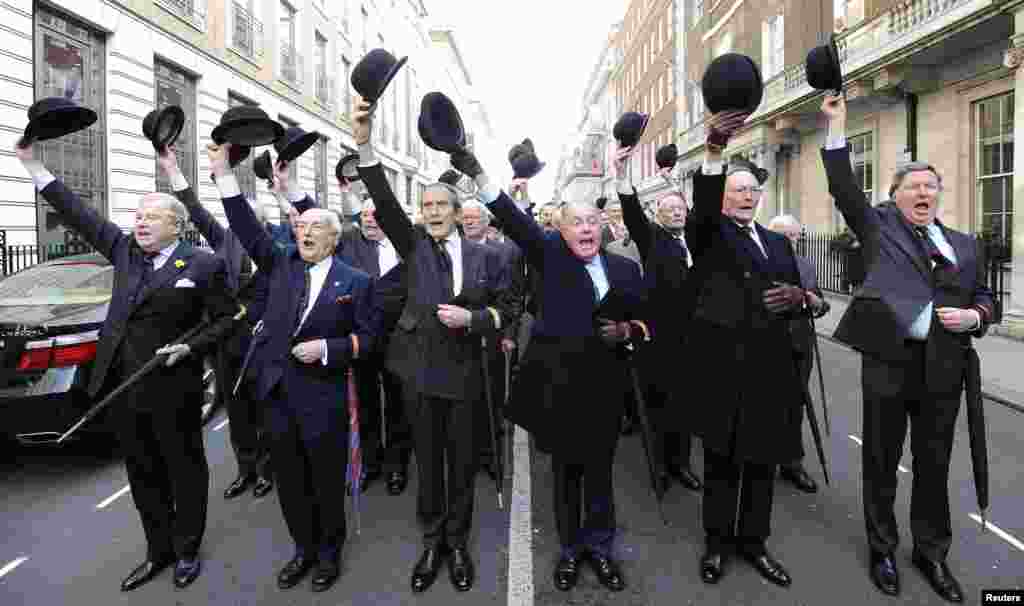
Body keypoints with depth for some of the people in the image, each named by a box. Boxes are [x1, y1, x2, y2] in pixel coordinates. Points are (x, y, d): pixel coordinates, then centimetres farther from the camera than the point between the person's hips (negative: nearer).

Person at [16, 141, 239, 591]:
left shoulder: (204, 265, -7)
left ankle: (187, 550, 28)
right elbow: (81, 216, 10)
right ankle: (158, 551, 33)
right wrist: (33, 166, 7)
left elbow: (227, 317, -3)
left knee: (184, 470, 10)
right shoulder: (125, 250, 7)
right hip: (123, 386, 5)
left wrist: (190, 347, -15)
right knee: (143, 474, 16)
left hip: (172, 391, -5)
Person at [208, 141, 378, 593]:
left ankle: (329, 552, 29)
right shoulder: (282, 265, 7)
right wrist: (224, 175, -9)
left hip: (323, 397, -3)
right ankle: (303, 549, 33)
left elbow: (366, 336, -2)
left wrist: (326, 348, -16)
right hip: (277, 391, 4)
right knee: (289, 481, 14)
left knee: (326, 481, 8)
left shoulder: (356, 281, -2)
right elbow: (248, 230, -1)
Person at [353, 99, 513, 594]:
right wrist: (364, 145, -25)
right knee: (427, 461, 11)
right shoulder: (414, 245, 2)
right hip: (420, 371, 0)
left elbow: (502, 310, 4)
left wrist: (471, 318, -16)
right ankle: (431, 542, 29)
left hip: (464, 373, 0)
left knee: (462, 462, 10)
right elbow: (384, 203, -13)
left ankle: (458, 543, 29)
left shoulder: (485, 256, 2)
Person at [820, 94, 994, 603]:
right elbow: (843, 187, -5)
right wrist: (837, 124, -9)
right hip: (889, 361, -3)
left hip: (944, 368, 3)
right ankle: (882, 548, 25)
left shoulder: (965, 245, 14)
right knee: (882, 463, 8)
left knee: (934, 465, 13)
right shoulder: (879, 226, 5)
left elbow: (984, 298, 17)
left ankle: (931, 552, 30)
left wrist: (974, 317, -6)